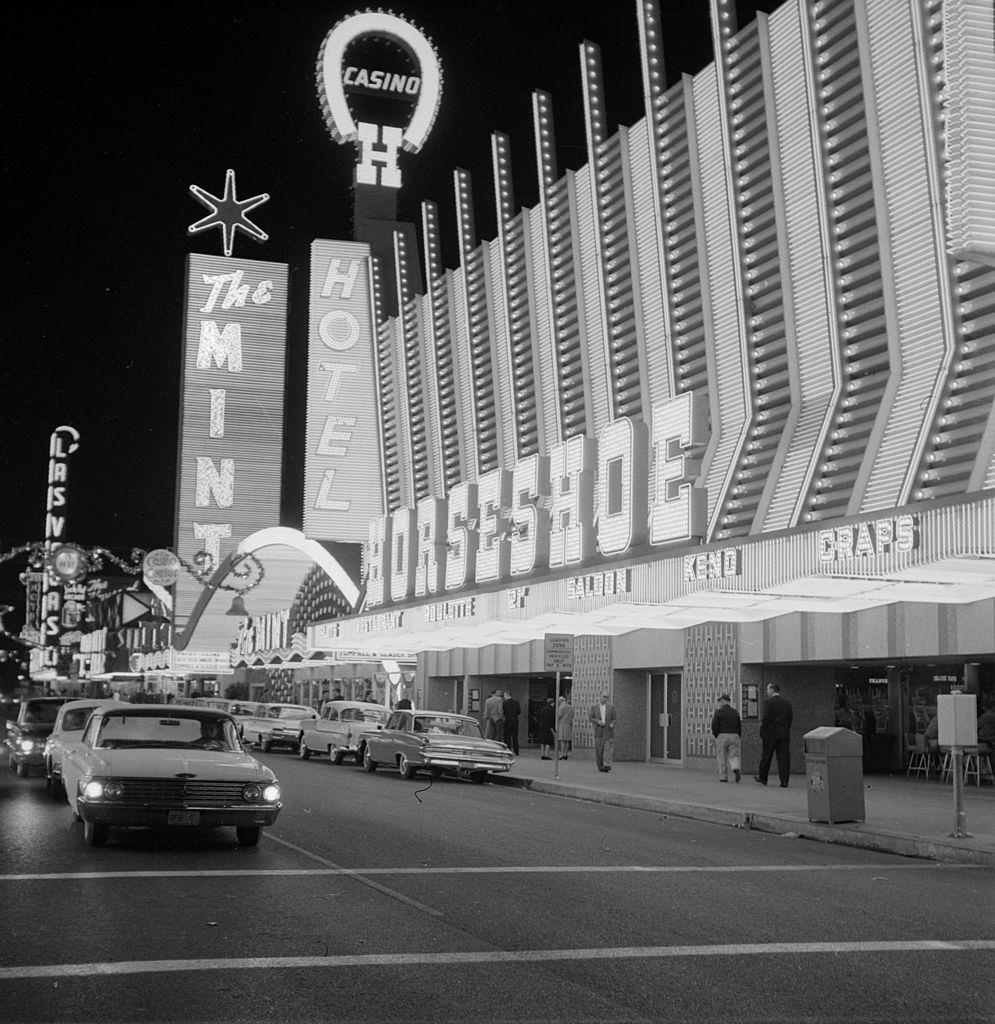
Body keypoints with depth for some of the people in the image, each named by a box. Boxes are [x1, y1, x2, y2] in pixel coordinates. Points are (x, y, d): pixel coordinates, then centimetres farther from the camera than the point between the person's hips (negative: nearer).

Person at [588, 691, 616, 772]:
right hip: (598, 731, 0)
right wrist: (598, 722, -16)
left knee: (608, 748, -12)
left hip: (608, 730, 0)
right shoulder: (594, 707, 5)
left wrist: (612, 724, -14)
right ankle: (601, 766, 9)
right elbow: (591, 718, 1)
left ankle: (607, 765, -19)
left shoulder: (611, 707, 6)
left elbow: (614, 718, 7)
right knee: (599, 749, -2)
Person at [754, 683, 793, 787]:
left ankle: (762, 778, 19)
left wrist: (762, 732, -5)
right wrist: (786, 730, 16)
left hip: (771, 734, -4)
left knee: (766, 756, 8)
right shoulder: (787, 703, 9)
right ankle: (784, 782, -2)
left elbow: (765, 718, -12)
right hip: (784, 734, 4)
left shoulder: (768, 702, -7)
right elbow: (790, 720, 10)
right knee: (784, 758, 2)